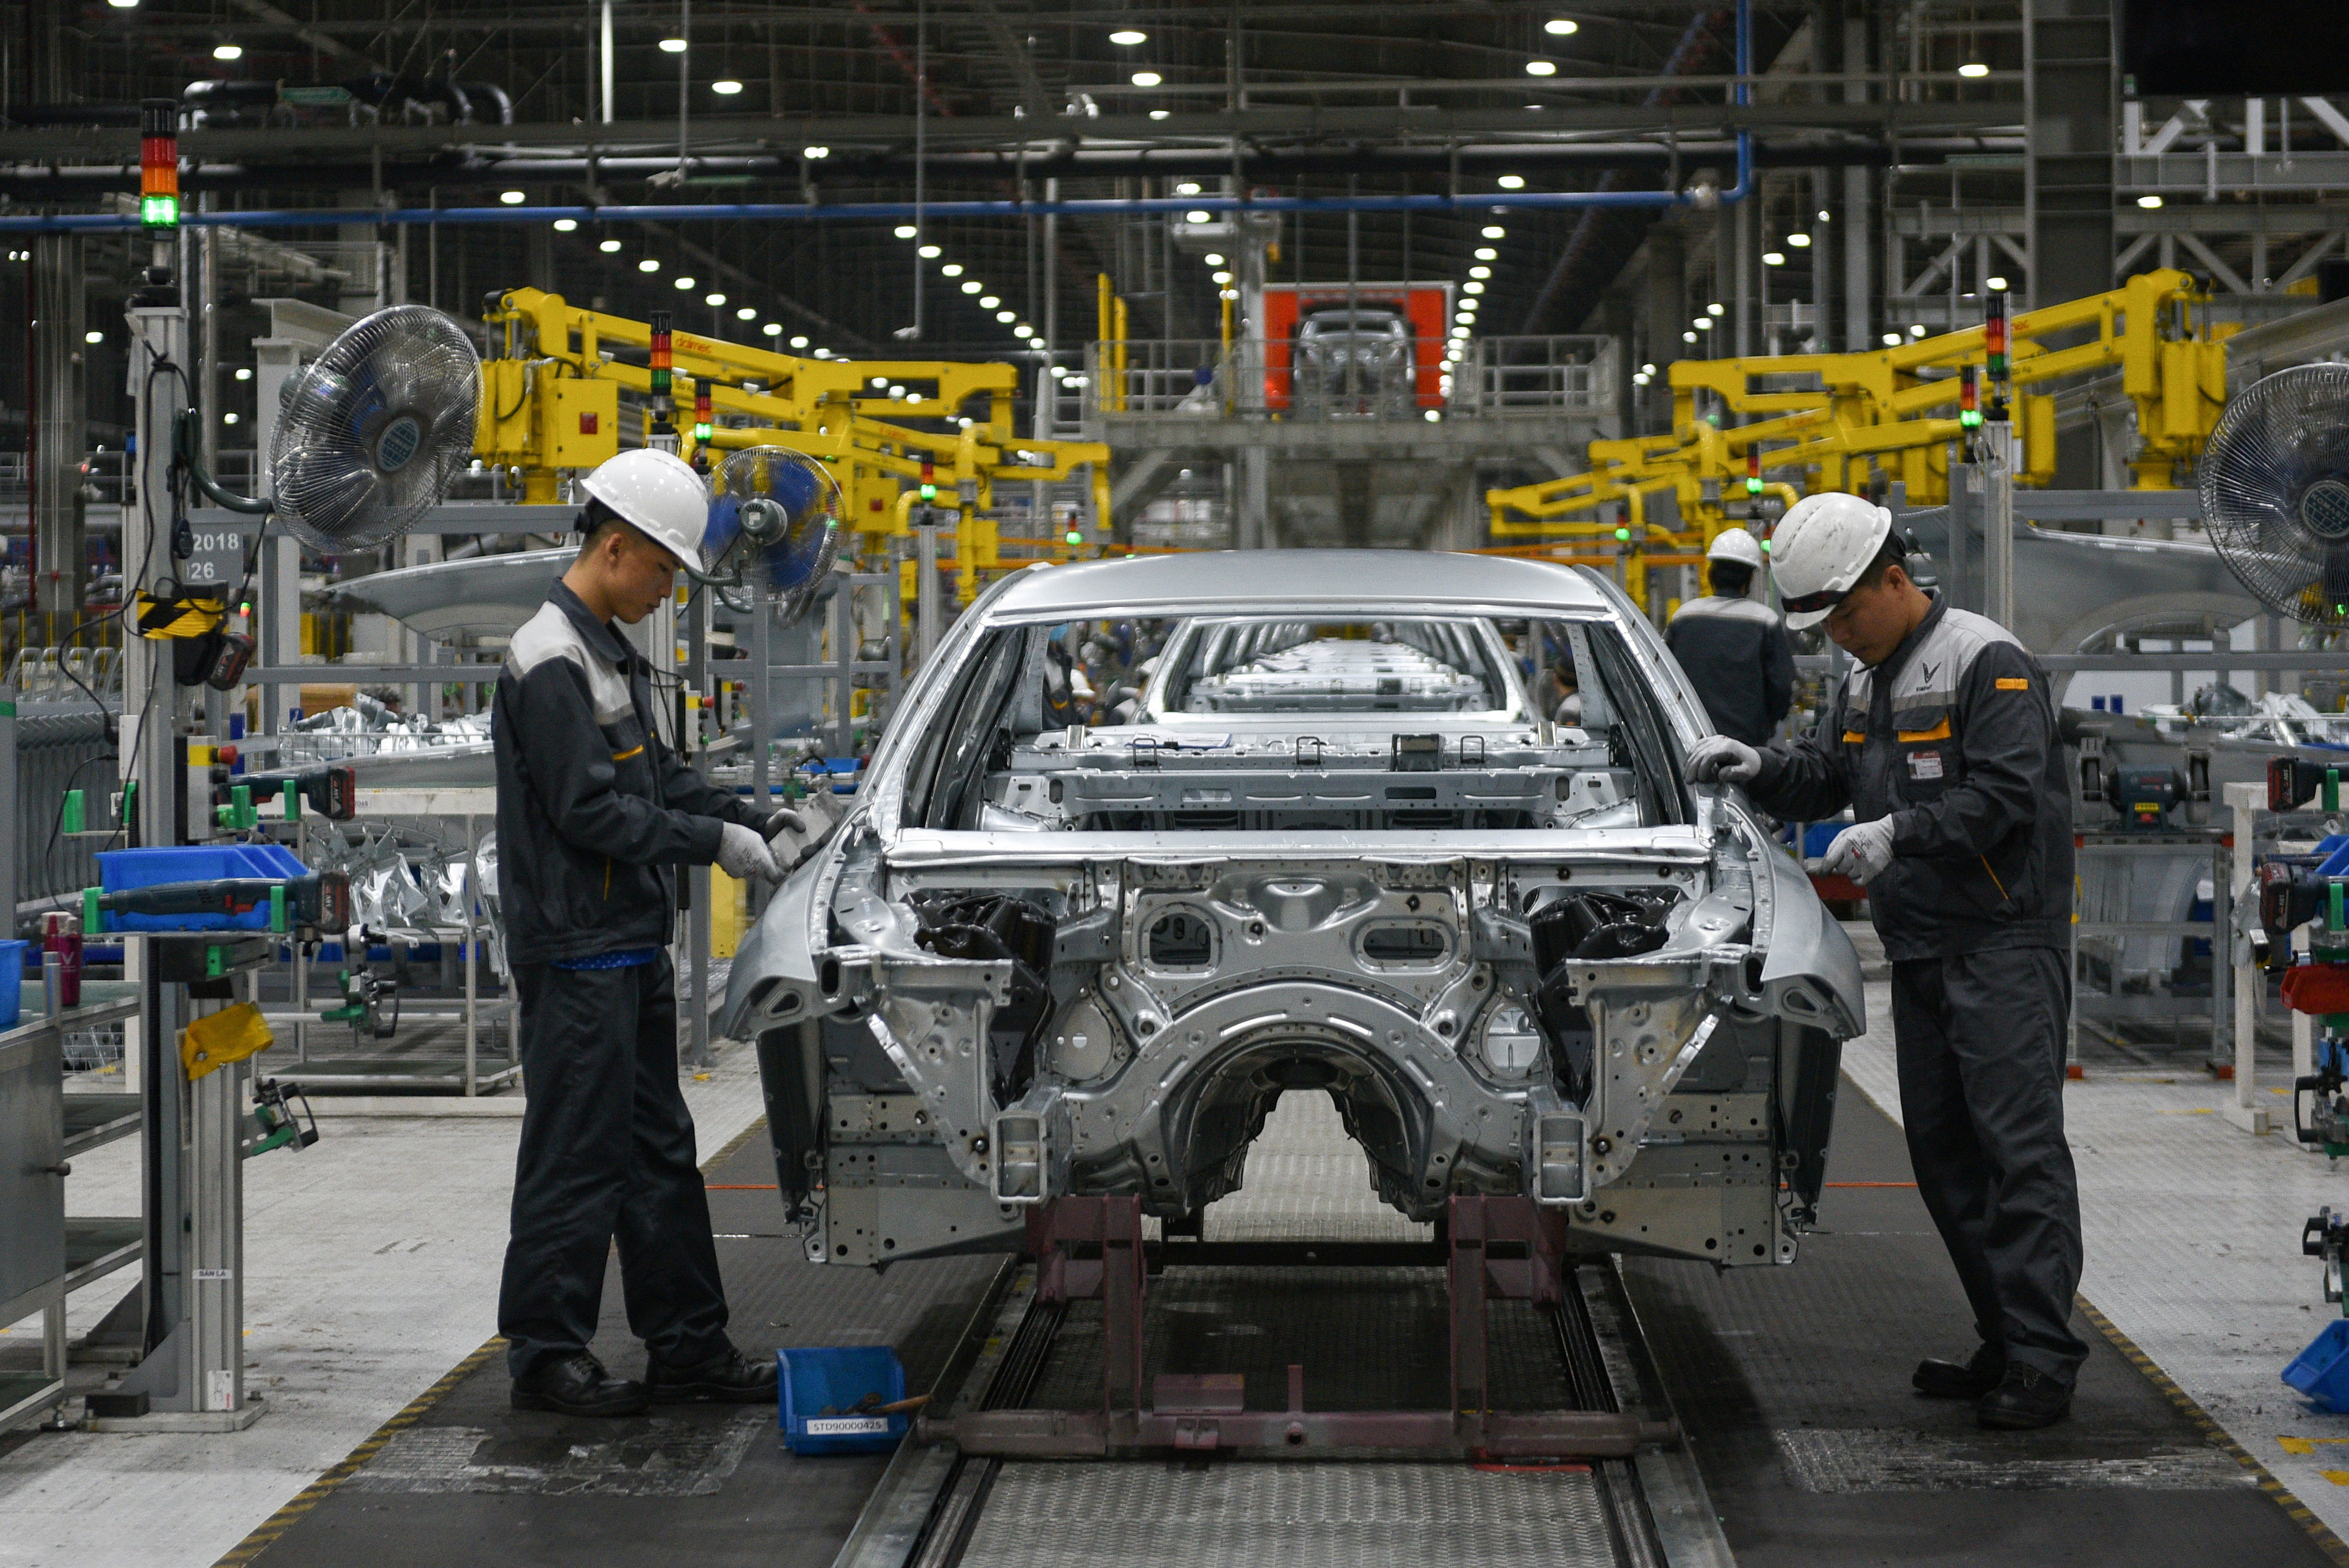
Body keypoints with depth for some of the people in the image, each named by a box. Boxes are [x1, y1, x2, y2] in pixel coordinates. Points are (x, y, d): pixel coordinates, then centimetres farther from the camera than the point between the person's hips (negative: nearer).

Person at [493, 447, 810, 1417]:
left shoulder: (612, 658, 16)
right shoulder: (550, 665, -16)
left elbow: (658, 776, 21)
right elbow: (591, 810, -20)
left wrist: (756, 821, 8)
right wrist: (715, 843, -15)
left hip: (633, 946, 10)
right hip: (575, 952, -10)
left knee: (658, 1152, 14)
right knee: (577, 1156, -4)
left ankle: (687, 1345, 20)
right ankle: (546, 1354, 3)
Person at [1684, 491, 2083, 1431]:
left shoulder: (1987, 664, -11)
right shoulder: (1865, 679, 17)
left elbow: (2005, 797, -18)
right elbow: (1823, 781, 19)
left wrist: (1899, 834, -25)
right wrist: (1758, 768, 0)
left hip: (2004, 943, -9)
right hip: (1920, 951, 9)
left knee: (2019, 1145, -12)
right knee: (1943, 1152, 9)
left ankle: (2041, 1360, -14)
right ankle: (2003, 1343, 16)